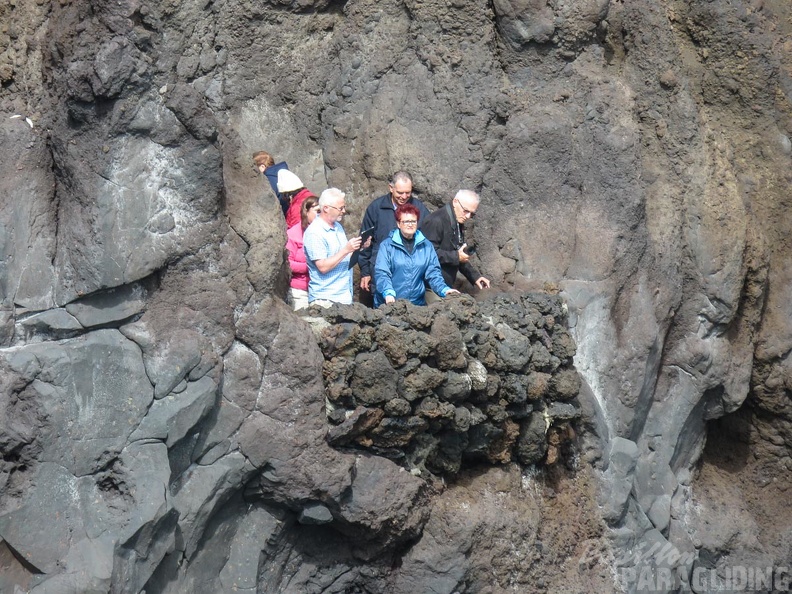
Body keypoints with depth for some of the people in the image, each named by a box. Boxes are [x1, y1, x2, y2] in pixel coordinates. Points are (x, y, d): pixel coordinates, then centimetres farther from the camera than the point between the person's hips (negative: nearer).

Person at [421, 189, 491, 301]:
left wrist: (475, 276, 15)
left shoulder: (459, 224, 15)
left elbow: (461, 257, 24)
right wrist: (455, 256, -19)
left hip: (447, 285, 9)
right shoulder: (436, 221, -15)